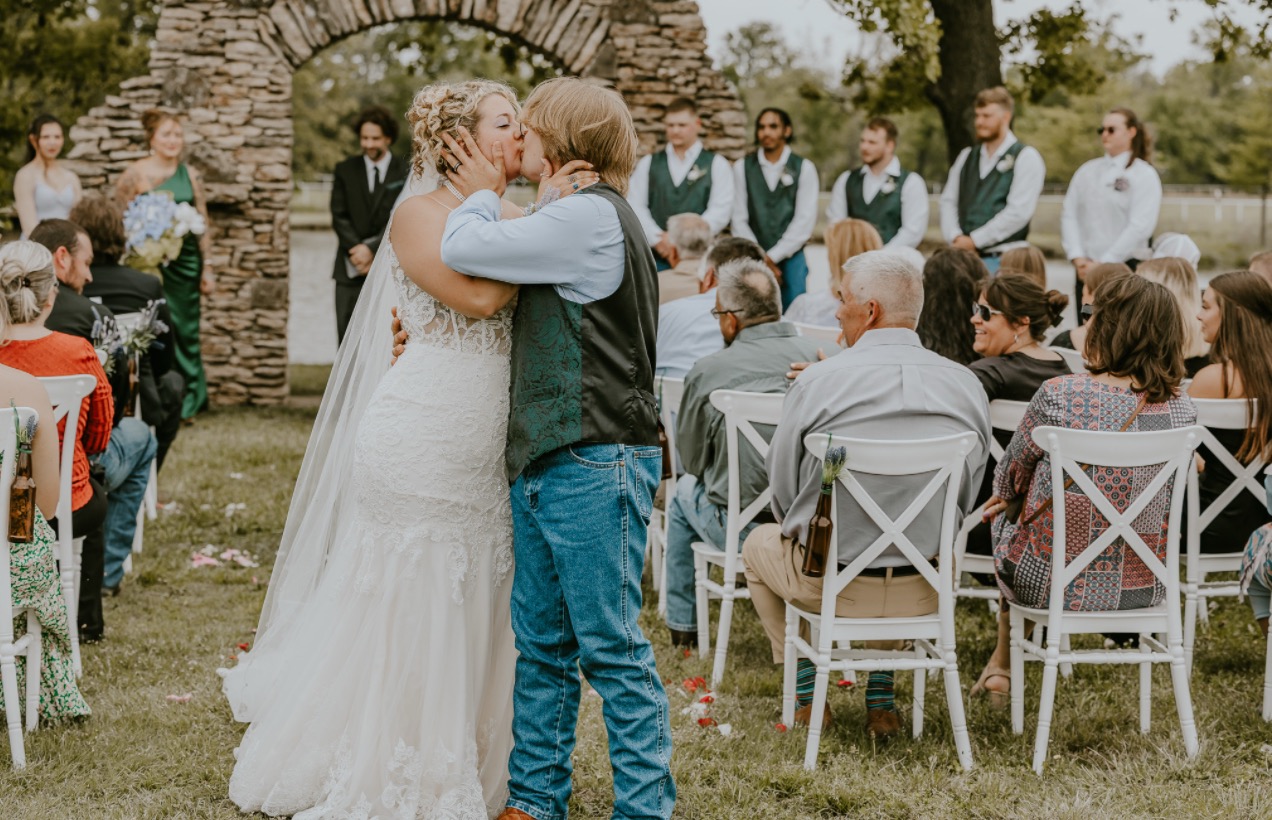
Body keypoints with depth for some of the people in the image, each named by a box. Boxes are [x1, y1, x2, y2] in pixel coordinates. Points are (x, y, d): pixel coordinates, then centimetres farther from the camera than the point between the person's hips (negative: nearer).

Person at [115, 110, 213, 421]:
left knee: (186, 328, 5)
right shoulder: (134, 174, -2)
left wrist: (207, 267, 7)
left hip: (185, 262, 3)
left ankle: (188, 401, 14)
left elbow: (203, 223, 10)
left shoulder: (191, 176, 8)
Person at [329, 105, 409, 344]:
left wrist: (372, 249, -14)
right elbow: (339, 217, 3)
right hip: (351, 269, 2)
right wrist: (357, 251, -10)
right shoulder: (345, 170, 10)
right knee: (347, 334, -2)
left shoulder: (404, 172, 3)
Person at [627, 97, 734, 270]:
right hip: (655, 256, 2)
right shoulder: (647, 164, 14)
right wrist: (659, 240, -10)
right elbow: (635, 206, 5)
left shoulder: (716, 165, 7)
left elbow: (720, 211, -4)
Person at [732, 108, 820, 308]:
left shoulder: (804, 168, 3)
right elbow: (739, 220, 3)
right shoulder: (742, 167, 6)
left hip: (790, 260, 0)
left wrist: (772, 257, -7)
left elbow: (805, 221, -2)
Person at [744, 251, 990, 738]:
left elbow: (783, 487, -4)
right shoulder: (967, 386, -5)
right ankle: (881, 698, 32)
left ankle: (806, 692, 34)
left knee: (760, 543, 30)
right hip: (926, 589, 3)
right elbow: (965, 497, 5)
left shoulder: (819, 381, -15)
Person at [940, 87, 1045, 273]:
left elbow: (1019, 211, -12)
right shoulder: (966, 157, 17)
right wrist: (956, 237, -6)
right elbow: (948, 201, 13)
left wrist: (974, 240, -12)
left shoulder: (1025, 158, -2)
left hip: (1002, 259, -5)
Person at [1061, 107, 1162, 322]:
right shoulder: (1087, 170, 13)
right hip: (1086, 270, 5)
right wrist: (1077, 258, -6)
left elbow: (1140, 226, -11)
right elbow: (1068, 214, 8)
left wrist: (1104, 263, -14)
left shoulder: (1143, 174, -2)